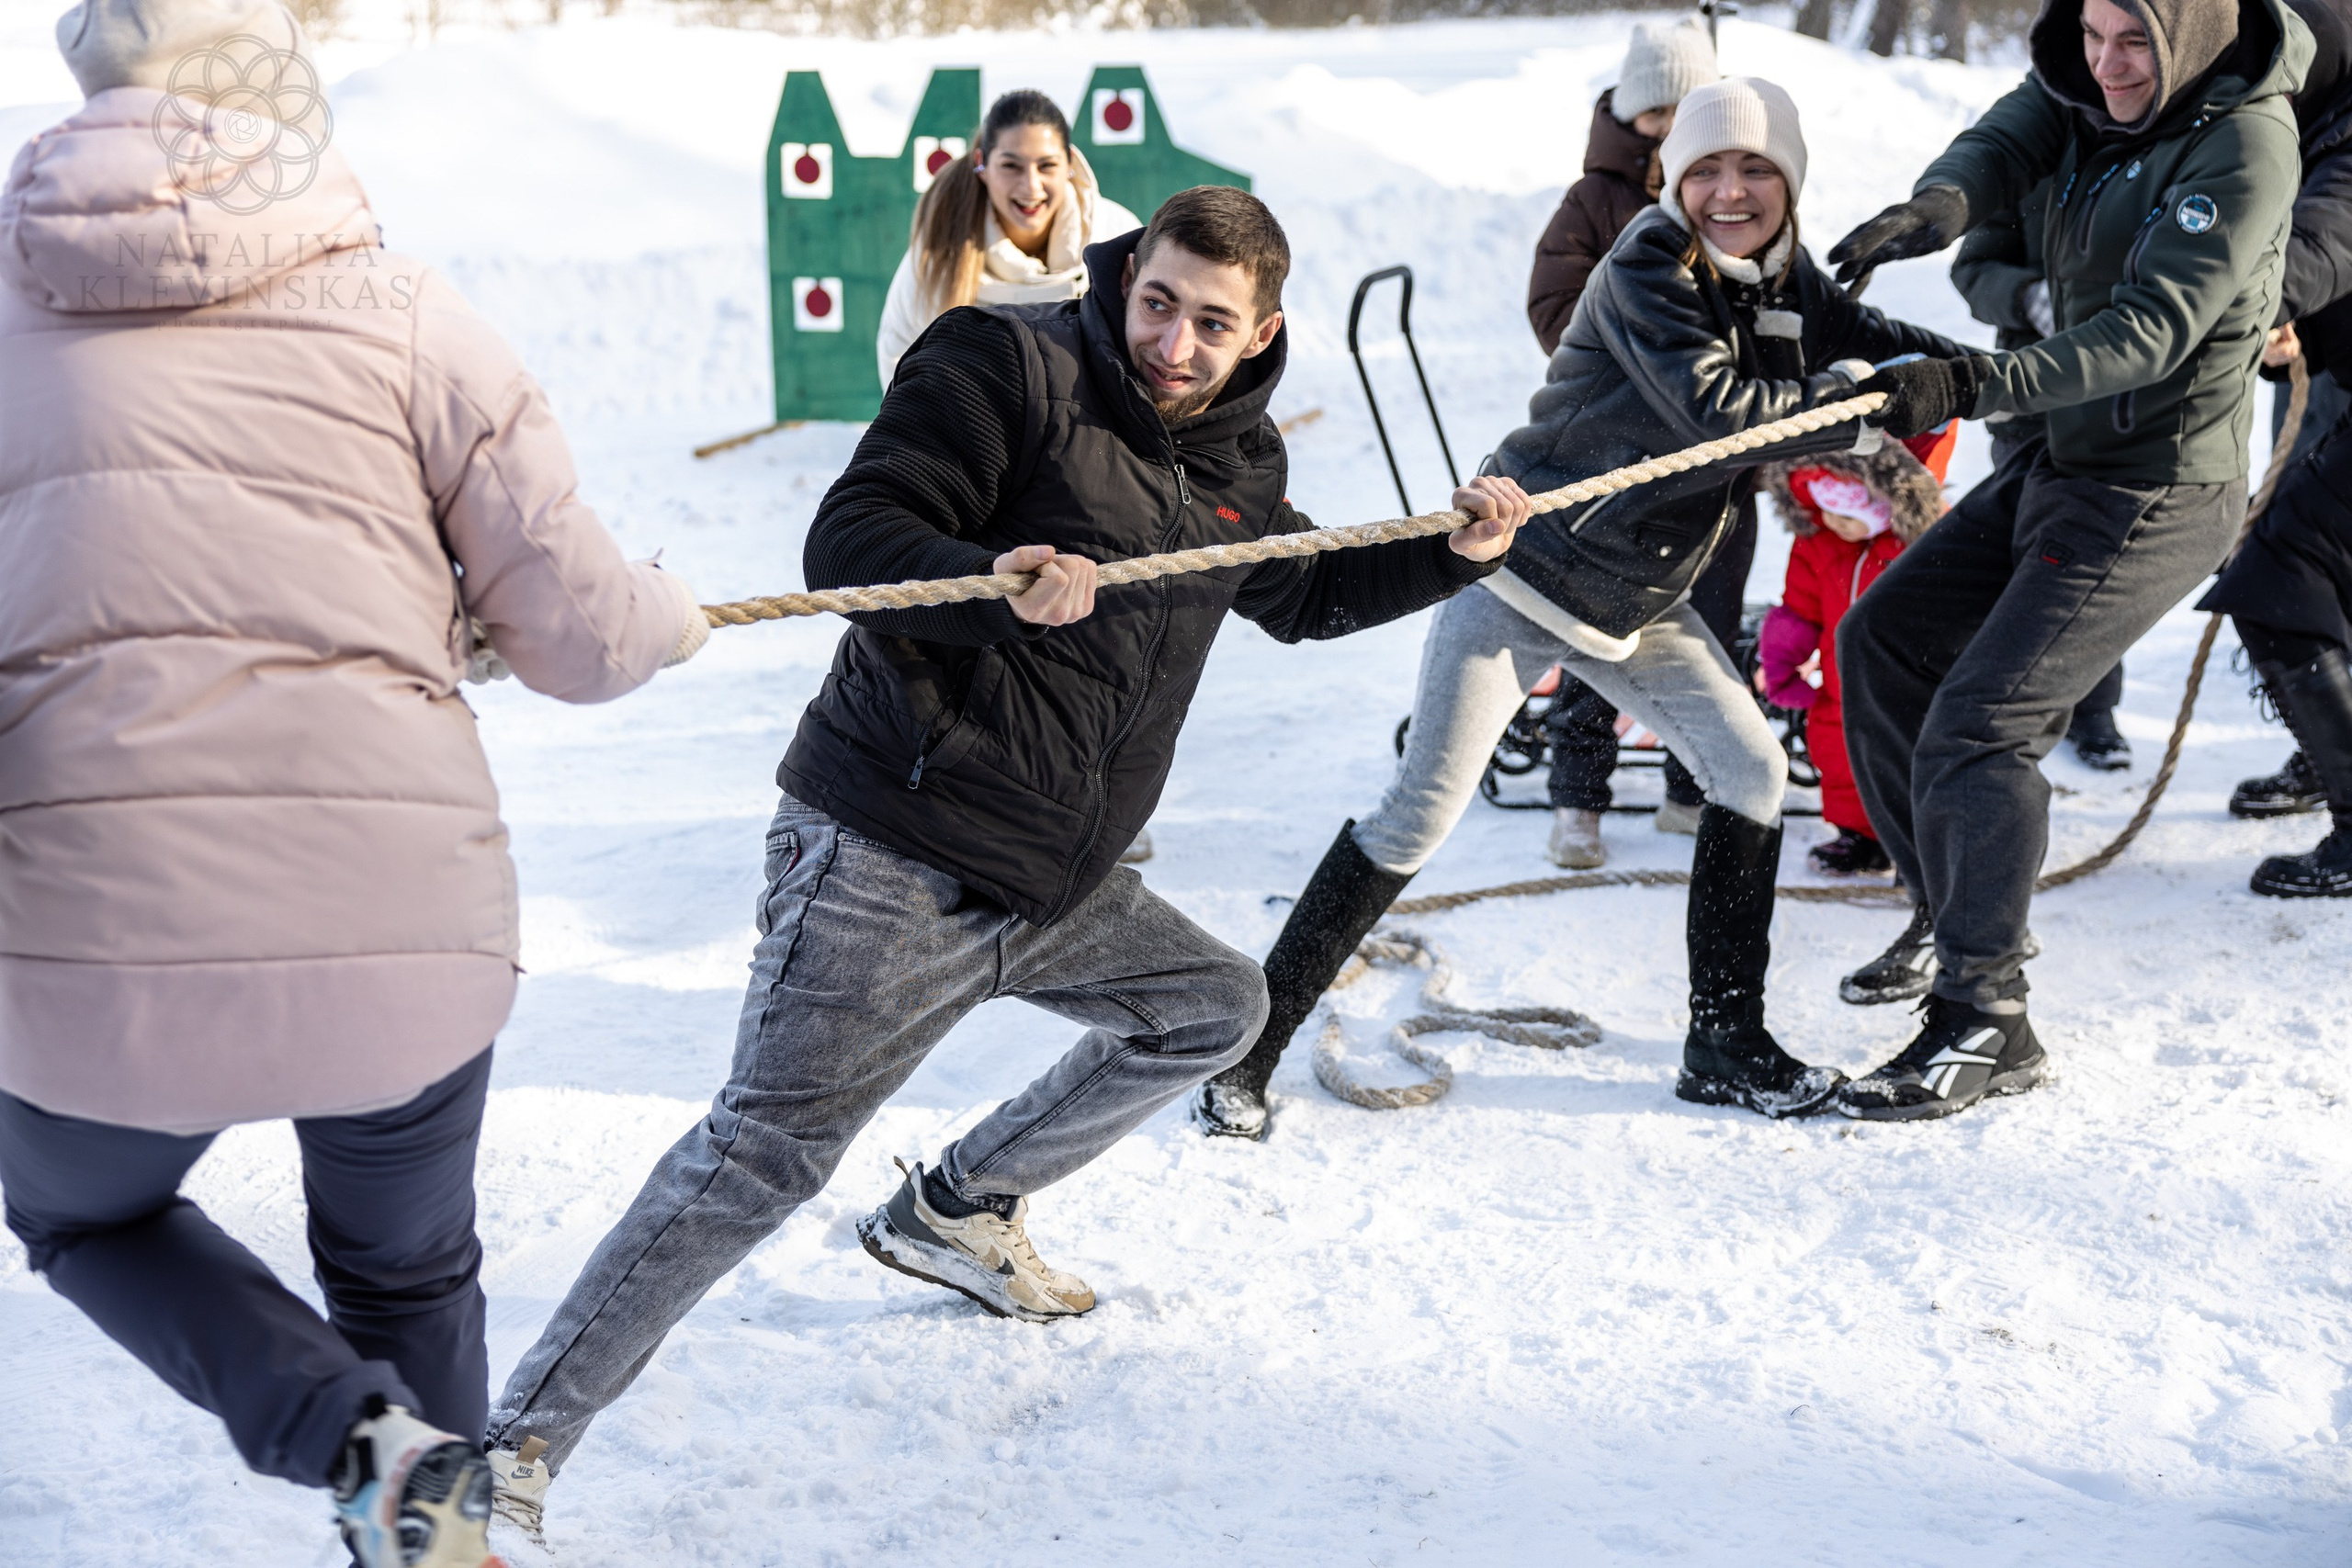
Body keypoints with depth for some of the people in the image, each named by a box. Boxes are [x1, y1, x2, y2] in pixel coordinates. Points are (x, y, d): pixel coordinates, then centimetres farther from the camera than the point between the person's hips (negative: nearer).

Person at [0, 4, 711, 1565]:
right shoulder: (402, 313, 2)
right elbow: (581, 638, 3)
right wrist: (675, 616, 25)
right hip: (403, 936, 1)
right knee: (407, 1276, 29)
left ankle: (358, 1439, 9)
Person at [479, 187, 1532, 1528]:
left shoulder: (1238, 462, 13)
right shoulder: (1009, 368, -9)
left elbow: (1306, 594, 32)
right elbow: (849, 540, -17)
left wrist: (1452, 554, 18)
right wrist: (994, 584, -35)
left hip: (1054, 885, 8)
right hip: (890, 862, -8)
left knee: (1214, 1007, 23)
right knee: (768, 1150, -17)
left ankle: (959, 1212, 33)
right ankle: (511, 1453, -12)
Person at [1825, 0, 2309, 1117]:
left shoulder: (2245, 141, -21)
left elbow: (2150, 331, -28)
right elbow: (2001, 144, -13)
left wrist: (1970, 386, -40)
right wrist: (1942, 201, -39)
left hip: (2155, 496, -9)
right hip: (2061, 463, 9)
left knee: (1977, 723, -17)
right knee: (1883, 640, 15)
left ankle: (1986, 1027, -8)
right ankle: (1953, 914, 28)